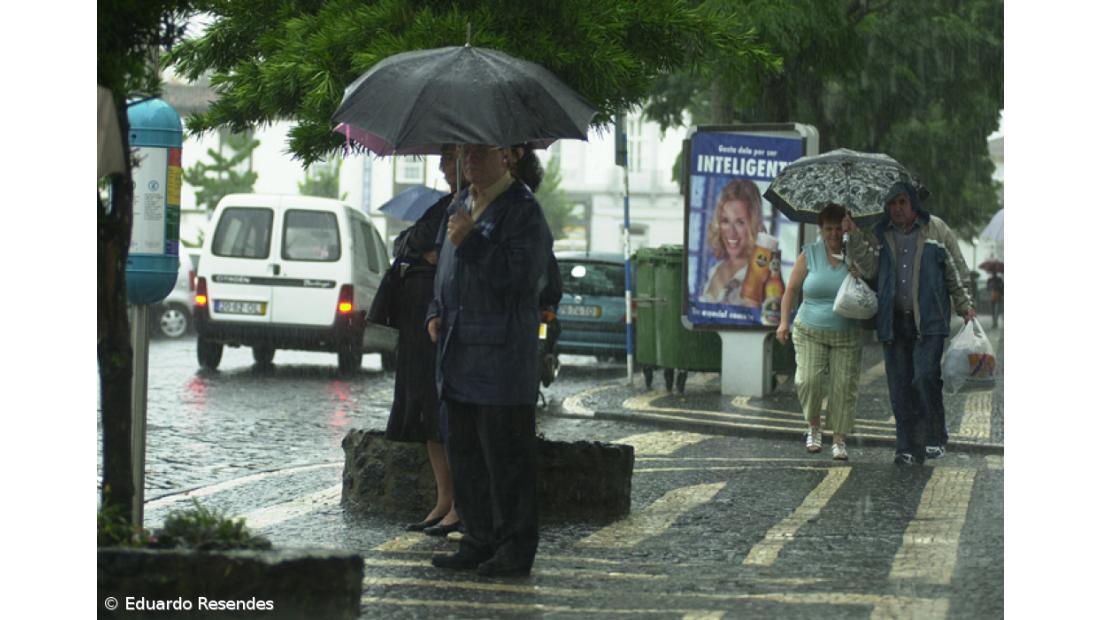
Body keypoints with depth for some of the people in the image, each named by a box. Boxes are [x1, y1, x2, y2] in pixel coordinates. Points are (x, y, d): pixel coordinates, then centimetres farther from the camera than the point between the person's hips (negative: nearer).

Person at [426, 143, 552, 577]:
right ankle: (479, 541, 19)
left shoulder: (523, 211, -9)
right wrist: (436, 313, 12)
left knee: (505, 456, -5)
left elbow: (520, 276, -19)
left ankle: (515, 549, 1)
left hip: (503, 357, -9)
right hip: (459, 355, 9)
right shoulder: (460, 208, 18)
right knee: (464, 452, 11)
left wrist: (471, 240, -19)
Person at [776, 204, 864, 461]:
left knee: (844, 386, -4)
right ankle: (814, 427, 10)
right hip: (810, 333, -1)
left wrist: (861, 277, -13)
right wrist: (784, 321, -1)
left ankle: (839, 439, 6)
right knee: (809, 379, -15)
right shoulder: (809, 254, 3)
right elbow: (792, 289, 8)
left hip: (846, 336, 1)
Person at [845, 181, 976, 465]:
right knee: (899, 384, 2)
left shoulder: (936, 230, 6)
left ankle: (935, 438, -2)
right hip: (893, 321, 3)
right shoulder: (880, 235, 11)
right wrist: (855, 237, -12)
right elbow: (869, 267, -2)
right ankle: (908, 448, 8)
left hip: (928, 320, -3)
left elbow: (955, 272, 10)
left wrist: (964, 306, 6)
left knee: (925, 375, -17)